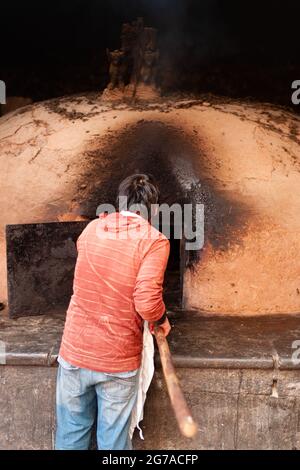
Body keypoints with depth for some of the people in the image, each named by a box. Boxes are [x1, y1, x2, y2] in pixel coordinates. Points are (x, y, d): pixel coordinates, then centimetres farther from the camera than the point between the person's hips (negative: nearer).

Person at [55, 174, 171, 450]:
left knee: (71, 435, 21)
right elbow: (147, 302, -23)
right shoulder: (154, 241, -13)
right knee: (113, 439, 17)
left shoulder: (91, 229, 2)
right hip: (118, 360, -3)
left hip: (75, 352, 4)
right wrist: (162, 320, -2)